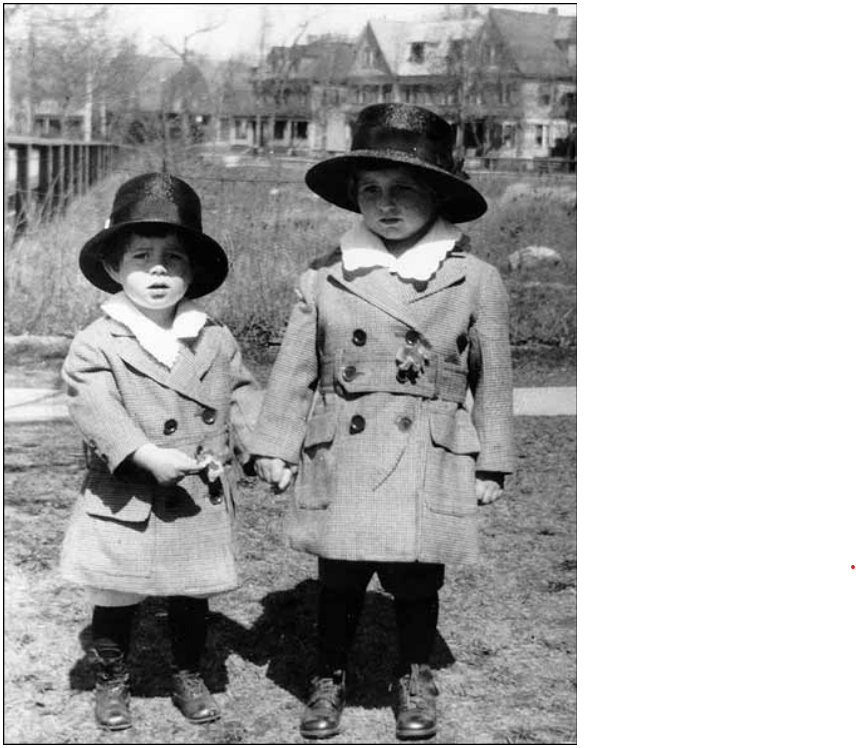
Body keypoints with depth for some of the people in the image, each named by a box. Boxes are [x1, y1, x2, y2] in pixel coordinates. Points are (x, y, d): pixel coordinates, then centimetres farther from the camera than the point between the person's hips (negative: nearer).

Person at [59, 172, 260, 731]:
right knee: (115, 601, 11)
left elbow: (242, 391, 10)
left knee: (192, 597, 17)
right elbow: (96, 410, -22)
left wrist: (260, 444, -6)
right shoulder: (98, 344, -11)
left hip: (201, 501, 3)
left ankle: (189, 675, 37)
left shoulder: (214, 339, 2)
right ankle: (111, 681, 31)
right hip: (127, 504, -3)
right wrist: (147, 455, -33)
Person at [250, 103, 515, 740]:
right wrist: (275, 448, 6)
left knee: (416, 582, 9)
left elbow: (492, 377, 6)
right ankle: (329, 679, 29)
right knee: (339, 581, 9)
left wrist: (492, 464, 7)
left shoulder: (476, 281, 0)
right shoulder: (323, 280, 2)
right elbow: (294, 370, 8)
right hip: (341, 462, 1)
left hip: (431, 466, -1)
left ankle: (415, 680, 32)